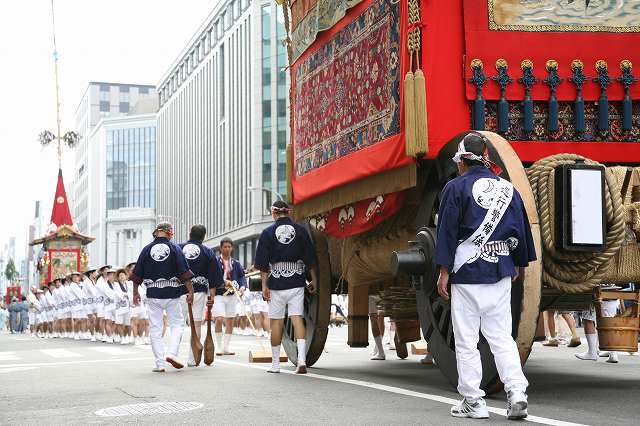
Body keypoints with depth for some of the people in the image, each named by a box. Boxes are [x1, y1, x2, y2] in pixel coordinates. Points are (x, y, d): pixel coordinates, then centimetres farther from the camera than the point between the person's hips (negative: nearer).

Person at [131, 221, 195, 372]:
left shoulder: (147, 249, 3)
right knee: (177, 323, 12)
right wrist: (190, 291, 1)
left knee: (155, 328, 6)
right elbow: (185, 273, -5)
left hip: (153, 294, 2)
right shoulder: (175, 249, -2)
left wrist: (135, 292, 15)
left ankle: (159, 364, 5)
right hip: (172, 293, -2)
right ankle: (172, 353, -7)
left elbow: (137, 274, 6)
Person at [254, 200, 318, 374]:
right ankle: (302, 360, -13)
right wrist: (314, 280, 12)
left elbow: (263, 264, -2)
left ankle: (275, 364, 13)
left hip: (276, 283, -1)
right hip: (297, 282, 1)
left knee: (276, 322, 6)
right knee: (297, 319, 0)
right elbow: (311, 259, 5)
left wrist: (264, 285, 1)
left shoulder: (268, 232, -1)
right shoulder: (300, 230, 3)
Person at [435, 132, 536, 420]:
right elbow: (521, 229, 14)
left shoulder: (456, 188, -3)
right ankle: (516, 391, -3)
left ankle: (473, 401, 6)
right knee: (501, 336, 10)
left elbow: (447, 232, -7)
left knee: (466, 340, 3)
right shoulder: (508, 188, 10)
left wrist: (444, 272, -5)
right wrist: (519, 264, 24)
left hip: (467, 272, -4)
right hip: (501, 272, 4)